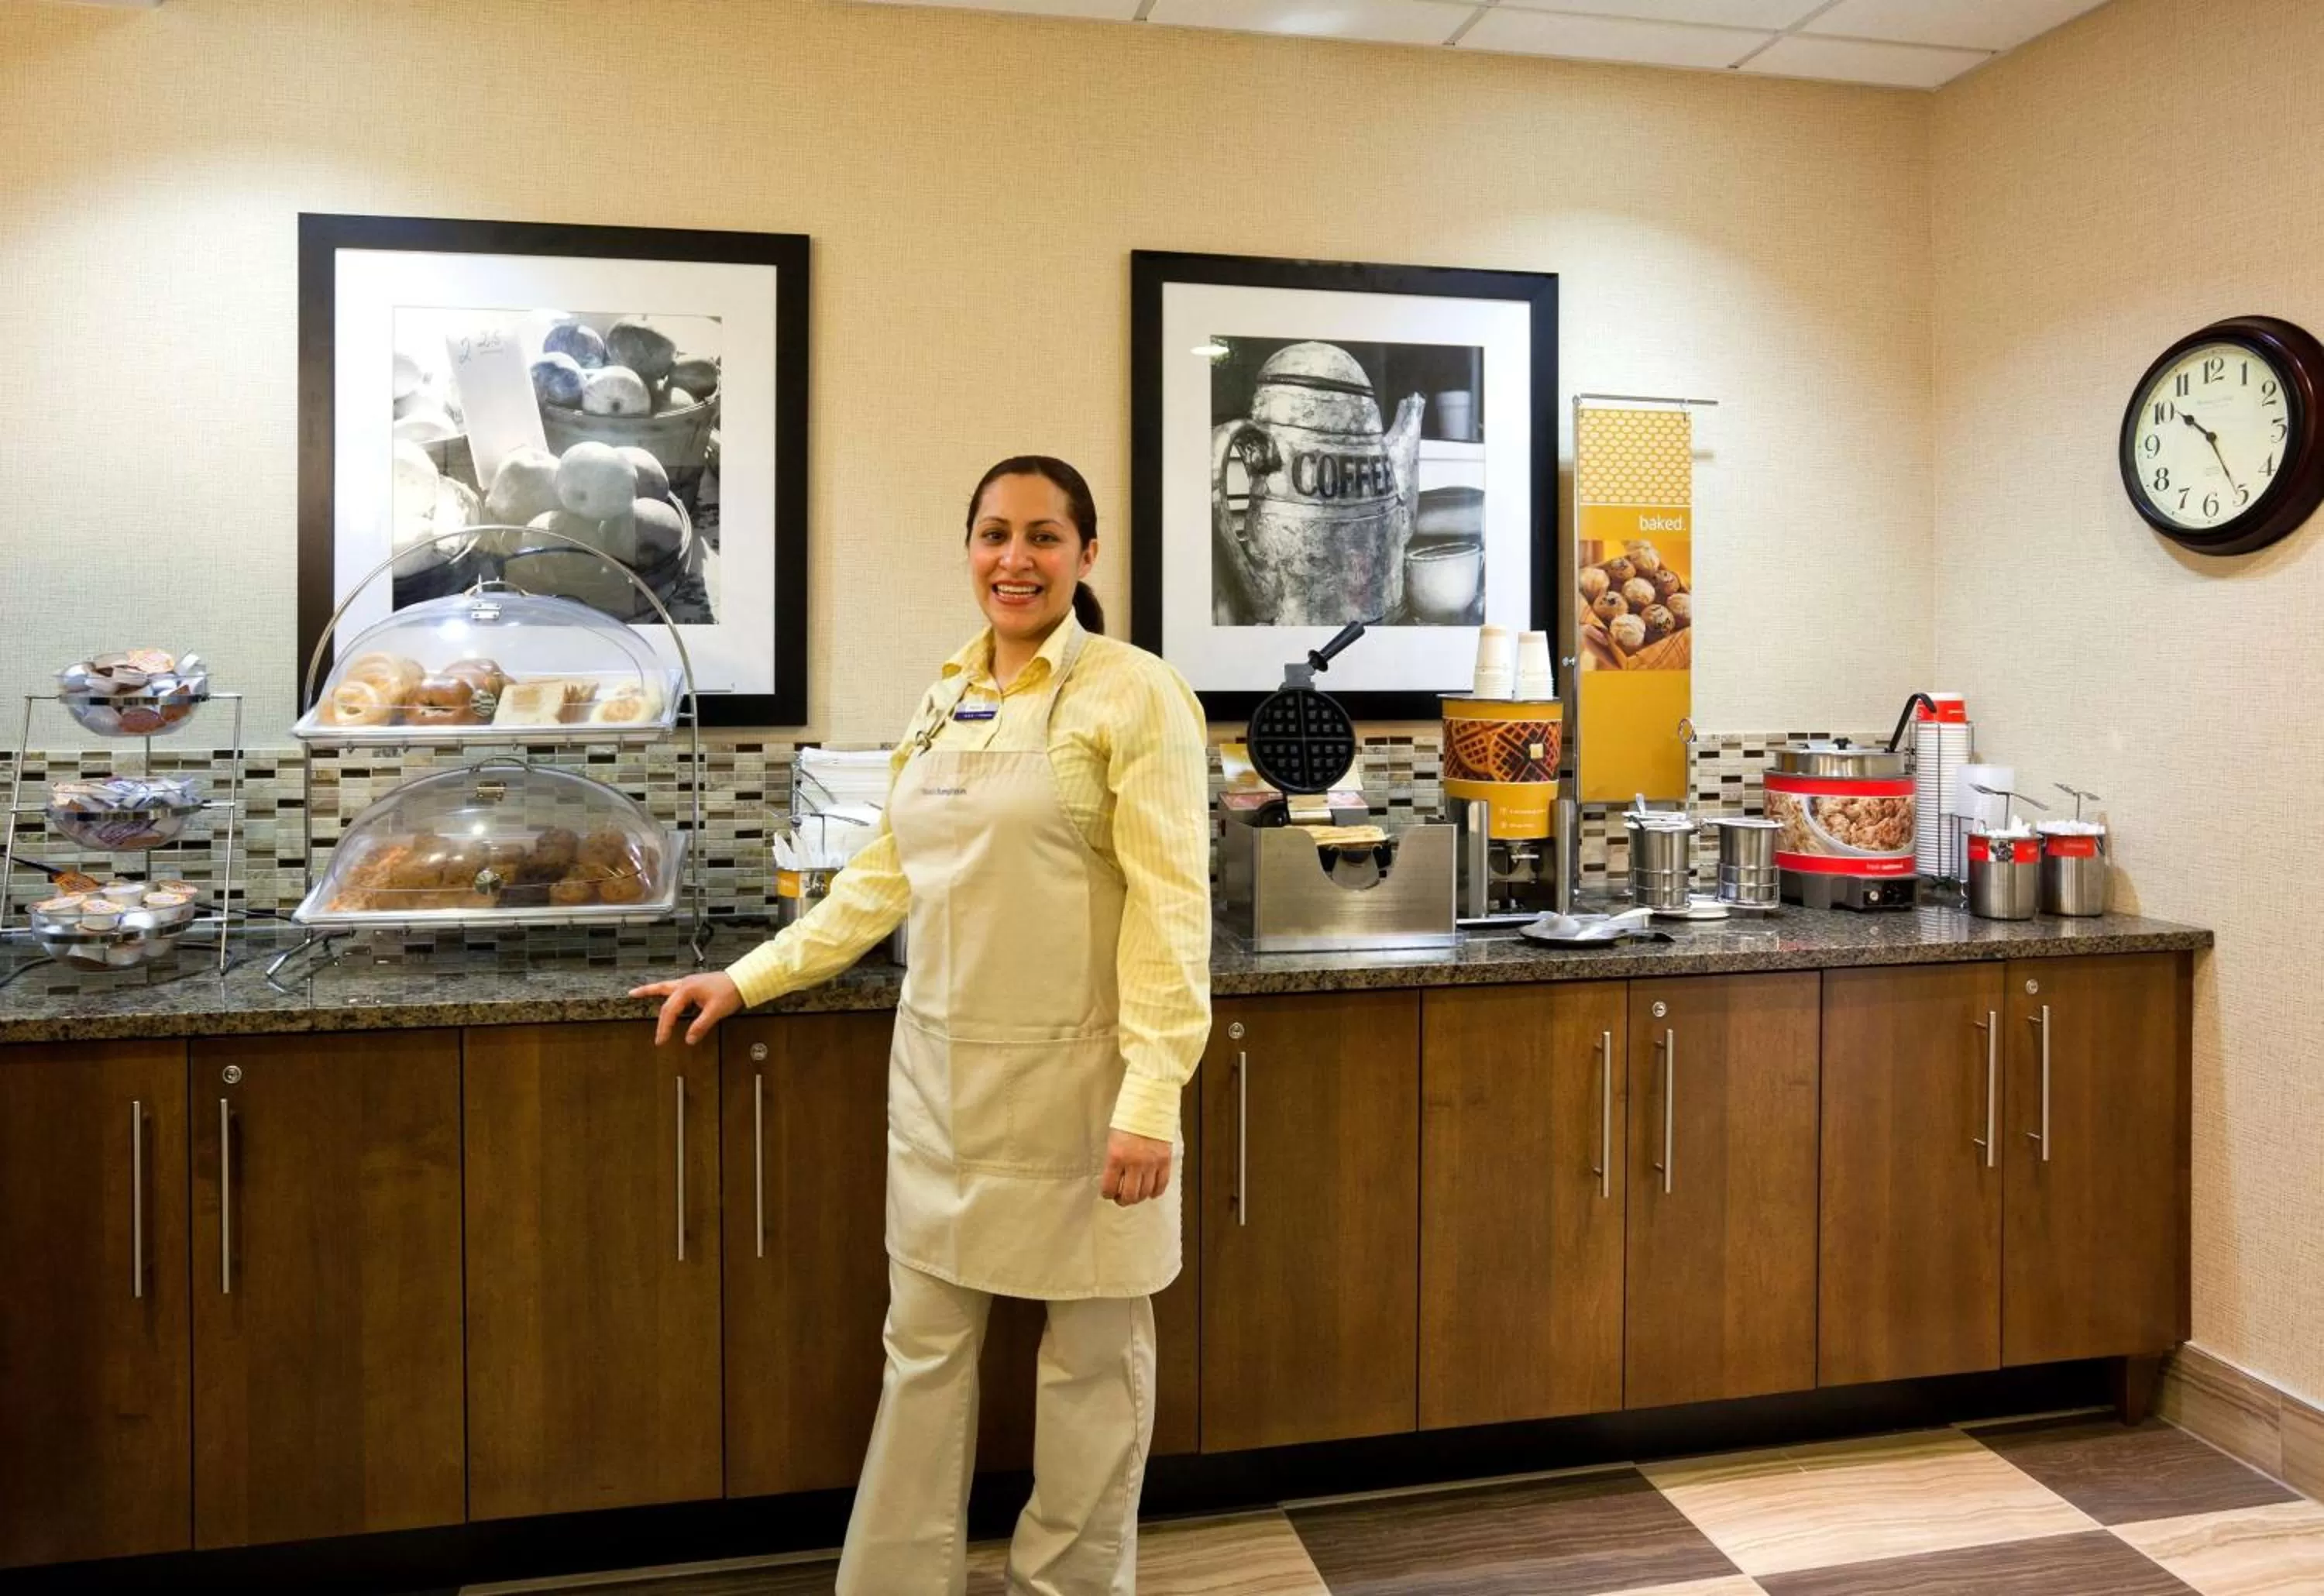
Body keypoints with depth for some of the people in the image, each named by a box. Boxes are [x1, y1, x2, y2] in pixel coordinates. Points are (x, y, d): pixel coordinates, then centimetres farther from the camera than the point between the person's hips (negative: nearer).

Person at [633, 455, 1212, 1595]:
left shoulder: (1134, 695, -9)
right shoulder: (945, 700, 10)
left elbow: (1170, 907, -14)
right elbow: (884, 881, 16)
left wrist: (1152, 1099, -19)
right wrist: (747, 978, 13)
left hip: (1074, 1082, -5)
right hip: (942, 1074, 6)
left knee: (1091, 1359, 10)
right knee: (924, 1349, 14)